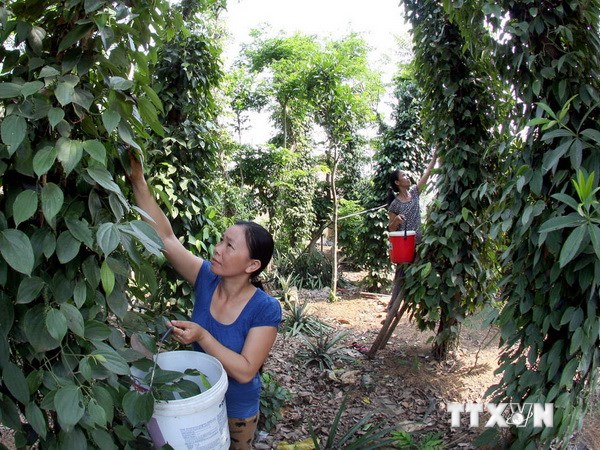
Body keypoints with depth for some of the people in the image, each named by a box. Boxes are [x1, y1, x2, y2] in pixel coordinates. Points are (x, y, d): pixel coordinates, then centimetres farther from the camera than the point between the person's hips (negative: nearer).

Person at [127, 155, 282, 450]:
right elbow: (165, 236, -22)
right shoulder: (206, 279, -18)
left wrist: (201, 336, -36)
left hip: (237, 409, -3)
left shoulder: (266, 310, -27)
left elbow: (245, 371, -27)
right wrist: (138, 181, -29)